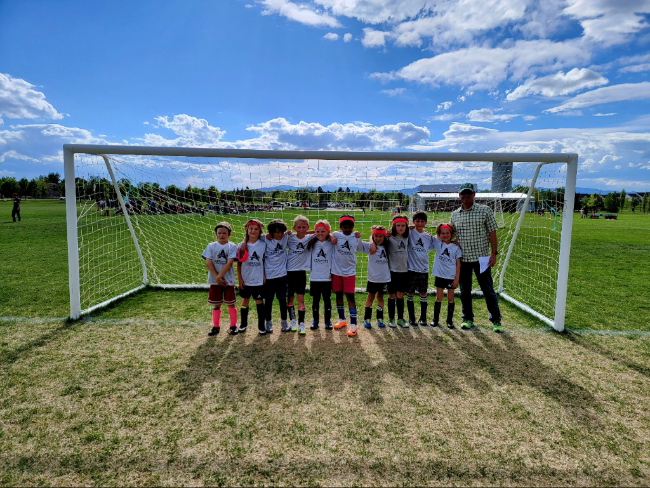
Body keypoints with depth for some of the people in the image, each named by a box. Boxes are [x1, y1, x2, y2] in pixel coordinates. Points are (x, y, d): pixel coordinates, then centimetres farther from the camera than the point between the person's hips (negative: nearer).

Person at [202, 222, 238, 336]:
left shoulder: (232, 247, -3)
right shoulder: (211, 246, 2)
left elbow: (229, 263, -12)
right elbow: (208, 263, -4)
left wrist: (220, 276, -16)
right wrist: (217, 277, -11)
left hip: (228, 280, -2)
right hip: (215, 280, 2)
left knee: (230, 304, 5)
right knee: (217, 304, 11)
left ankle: (233, 325, 19)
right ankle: (216, 326, 23)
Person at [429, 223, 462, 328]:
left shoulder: (456, 247, -2)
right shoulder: (438, 243, 0)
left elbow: (458, 264, -1)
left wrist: (457, 278, -5)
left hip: (451, 277, 0)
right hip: (440, 275, 1)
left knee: (450, 299, 7)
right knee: (439, 298, 7)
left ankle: (449, 320, 17)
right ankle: (435, 319, 16)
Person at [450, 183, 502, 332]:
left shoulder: (485, 210, 0)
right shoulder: (455, 214, 9)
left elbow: (492, 233, -1)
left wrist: (494, 254, -7)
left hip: (481, 258, -3)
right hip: (462, 259, 3)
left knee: (488, 290, 2)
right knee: (464, 291, 10)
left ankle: (496, 321, 15)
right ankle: (467, 319, 24)